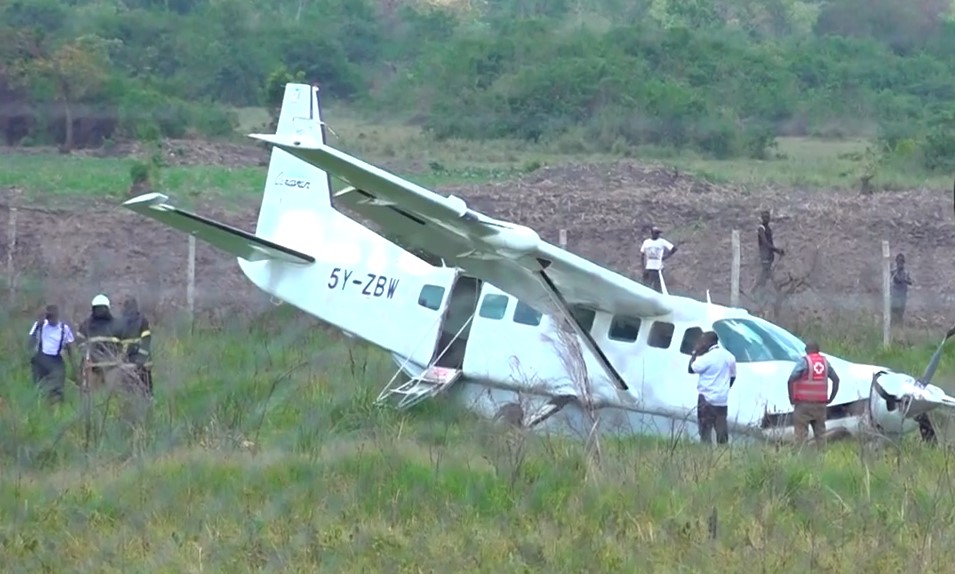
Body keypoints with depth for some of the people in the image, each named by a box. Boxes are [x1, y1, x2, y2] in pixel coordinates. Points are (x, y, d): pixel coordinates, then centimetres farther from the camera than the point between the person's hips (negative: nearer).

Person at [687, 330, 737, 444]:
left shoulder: (707, 358, -16)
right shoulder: (729, 356, 6)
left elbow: (691, 369, -9)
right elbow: (733, 376, 15)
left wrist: (695, 352, -3)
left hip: (707, 399, -6)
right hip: (722, 400, 6)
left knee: (705, 430, -4)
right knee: (722, 431, 8)